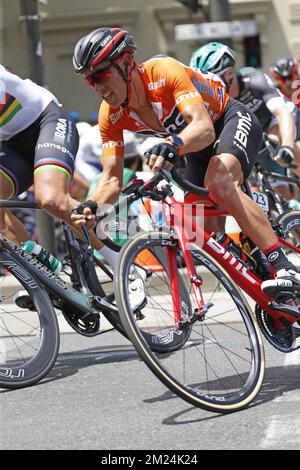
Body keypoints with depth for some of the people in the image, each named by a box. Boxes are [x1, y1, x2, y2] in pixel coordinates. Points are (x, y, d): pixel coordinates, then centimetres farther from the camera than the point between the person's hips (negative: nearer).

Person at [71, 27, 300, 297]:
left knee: (219, 182, -35)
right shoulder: (111, 116, -16)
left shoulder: (165, 72, -33)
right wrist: (90, 206, -36)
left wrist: (174, 145, -66)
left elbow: (204, 127, -45)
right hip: (200, 148, 7)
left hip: (232, 120, -7)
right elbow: (112, 179, -15)